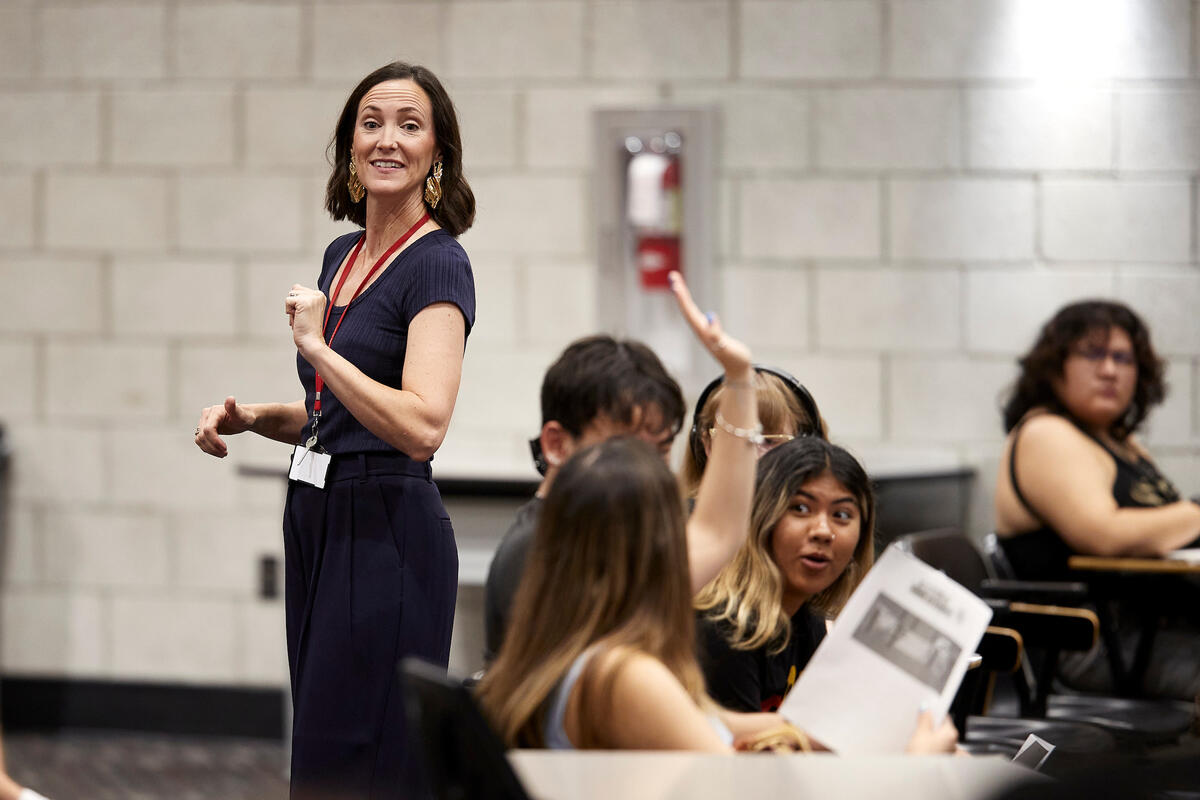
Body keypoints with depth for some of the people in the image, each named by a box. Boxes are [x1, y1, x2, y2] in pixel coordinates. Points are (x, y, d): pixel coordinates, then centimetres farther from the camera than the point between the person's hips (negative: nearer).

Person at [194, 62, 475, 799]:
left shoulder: (437, 265, -11)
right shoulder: (343, 255, 14)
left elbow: (422, 426, -24)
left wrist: (318, 347, -19)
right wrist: (252, 418, 9)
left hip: (388, 536, -9)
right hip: (318, 523, 9)